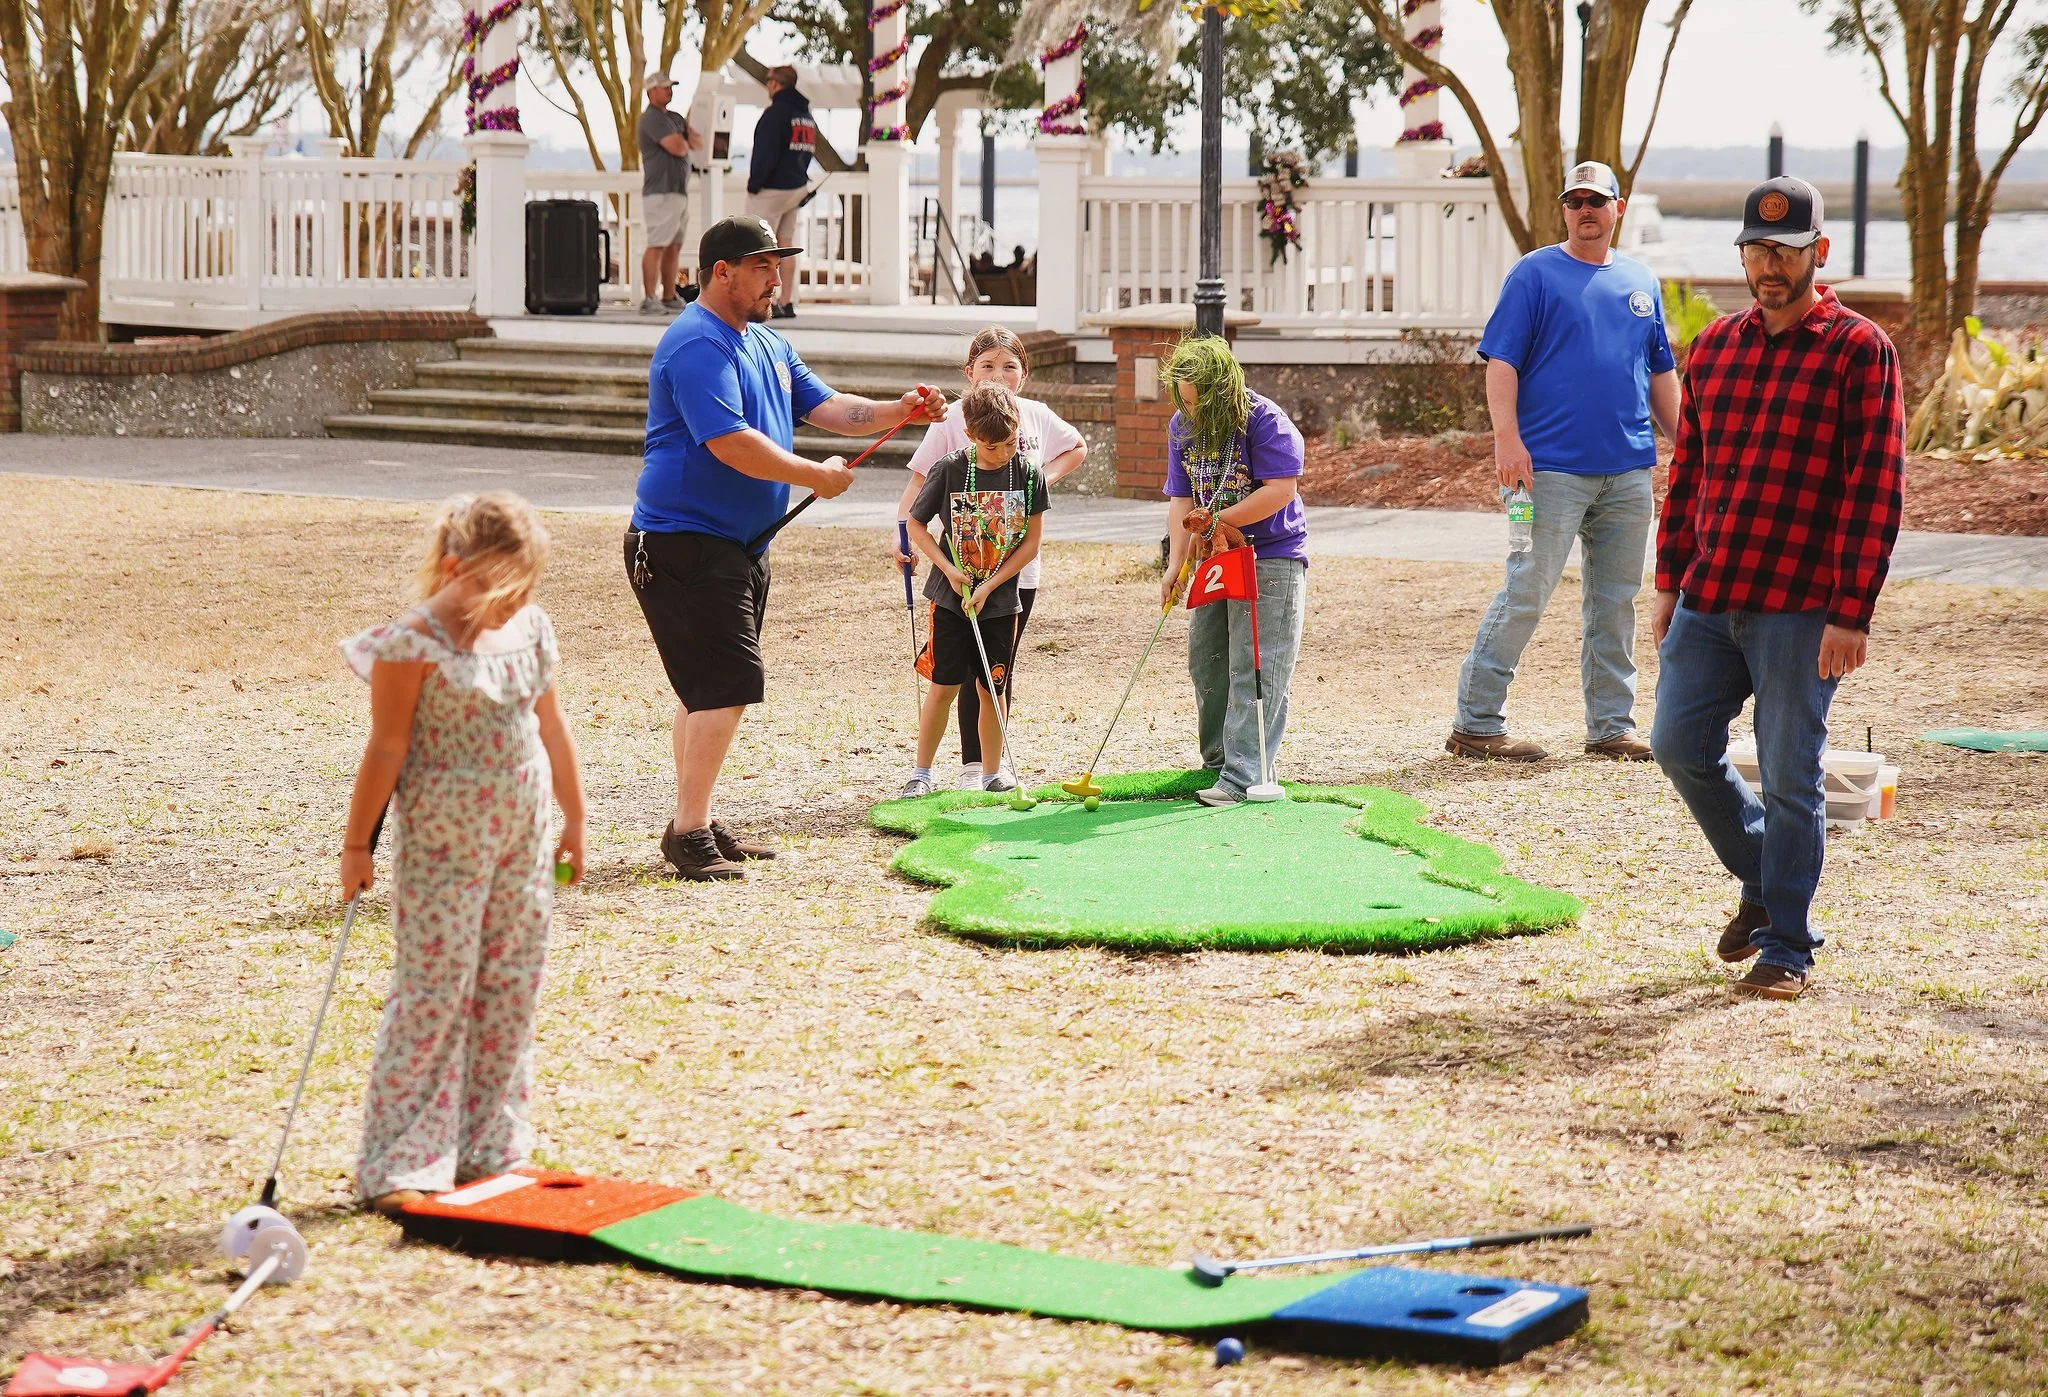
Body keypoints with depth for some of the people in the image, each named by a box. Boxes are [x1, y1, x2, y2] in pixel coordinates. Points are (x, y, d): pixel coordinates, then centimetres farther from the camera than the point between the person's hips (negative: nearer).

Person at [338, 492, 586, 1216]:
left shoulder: (532, 628, 6)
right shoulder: (412, 644, -13)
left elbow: (552, 730, 16)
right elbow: (387, 749, -11)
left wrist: (573, 818, 20)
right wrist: (356, 844, -9)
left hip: (521, 840, 6)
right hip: (442, 846, -6)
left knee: (510, 993, 9)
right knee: (434, 993, -6)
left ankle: (489, 1149, 19)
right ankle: (402, 1163, -1)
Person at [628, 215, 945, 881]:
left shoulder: (768, 344, 16)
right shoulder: (697, 345, -16)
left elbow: (825, 407, 15)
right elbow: (729, 443, -25)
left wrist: (898, 412, -1)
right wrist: (815, 476, -17)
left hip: (740, 544, 10)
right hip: (685, 544, -10)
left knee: (711, 688, 14)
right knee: (730, 684, -15)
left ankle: (695, 824, 22)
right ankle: (689, 834, -11)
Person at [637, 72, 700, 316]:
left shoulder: (675, 118, 21)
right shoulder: (652, 119, -10)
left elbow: (697, 143, 15)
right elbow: (677, 147, -18)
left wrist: (685, 139, -5)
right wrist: (685, 142, 4)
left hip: (679, 192, 10)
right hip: (661, 192, -10)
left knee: (674, 247, 10)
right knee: (656, 246, -13)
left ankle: (670, 297, 15)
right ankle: (649, 300, -17)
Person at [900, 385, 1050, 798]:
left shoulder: (1030, 474, -6)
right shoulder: (949, 469, -9)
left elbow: (1031, 542, -3)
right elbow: (915, 525, 1)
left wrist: (988, 587, -10)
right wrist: (949, 570, -11)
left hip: (1001, 600, 1)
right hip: (950, 595, -1)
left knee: (993, 687, 6)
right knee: (943, 686, -2)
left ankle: (993, 771, 18)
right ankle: (921, 772, 9)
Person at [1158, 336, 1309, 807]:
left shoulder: (1263, 420, -16)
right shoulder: (1181, 427, 3)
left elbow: (1280, 490, -22)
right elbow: (1181, 499, 4)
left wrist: (1217, 521, -20)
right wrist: (1175, 566, -5)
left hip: (1271, 559, -7)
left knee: (1254, 670, -11)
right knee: (1206, 662, 10)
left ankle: (1243, 776, -14)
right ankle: (1216, 760, 24)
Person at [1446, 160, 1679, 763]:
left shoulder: (1641, 282, 15)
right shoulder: (1536, 273, -1)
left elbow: (1660, 373, 21)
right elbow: (1501, 360, -8)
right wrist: (1507, 436, -19)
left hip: (1629, 469, 5)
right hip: (1553, 465, -5)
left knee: (1616, 602, 9)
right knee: (1525, 594, -7)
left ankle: (1612, 726, 17)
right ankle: (1475, 723, -2)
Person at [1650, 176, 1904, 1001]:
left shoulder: (1858, 351, -5)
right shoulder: (1713, 347, 12)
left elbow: (1875, 491, -9)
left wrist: (1851, 613, -15)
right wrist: (1670, 582, 13)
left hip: (1800, 610, -6)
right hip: (1707, 599, 6)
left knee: (1790, 779, -1)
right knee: (1680, 746, 5)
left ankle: (1787, 947, 12)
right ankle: (1763, 882, 28)